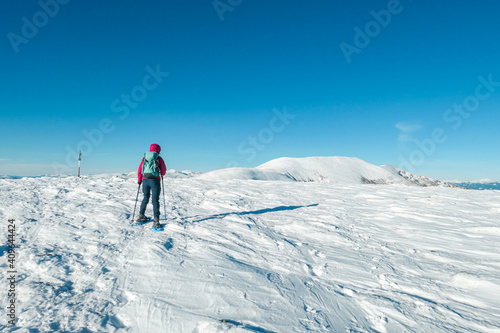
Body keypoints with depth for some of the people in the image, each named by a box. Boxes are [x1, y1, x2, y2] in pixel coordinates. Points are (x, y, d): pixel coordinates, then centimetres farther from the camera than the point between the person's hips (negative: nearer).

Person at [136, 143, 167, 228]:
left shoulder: (144, 158, 11)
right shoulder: (159, 159, 1)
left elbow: (139, 170, 13)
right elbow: (163, 171, 7)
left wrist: (139, 180, 23)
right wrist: (161, 174, 29)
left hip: (145, 180, 4)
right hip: (155, 180, -4)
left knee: (146, 198, 20)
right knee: (155, 200, -3)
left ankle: (141, 216, 27)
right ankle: (156, 219, -8)